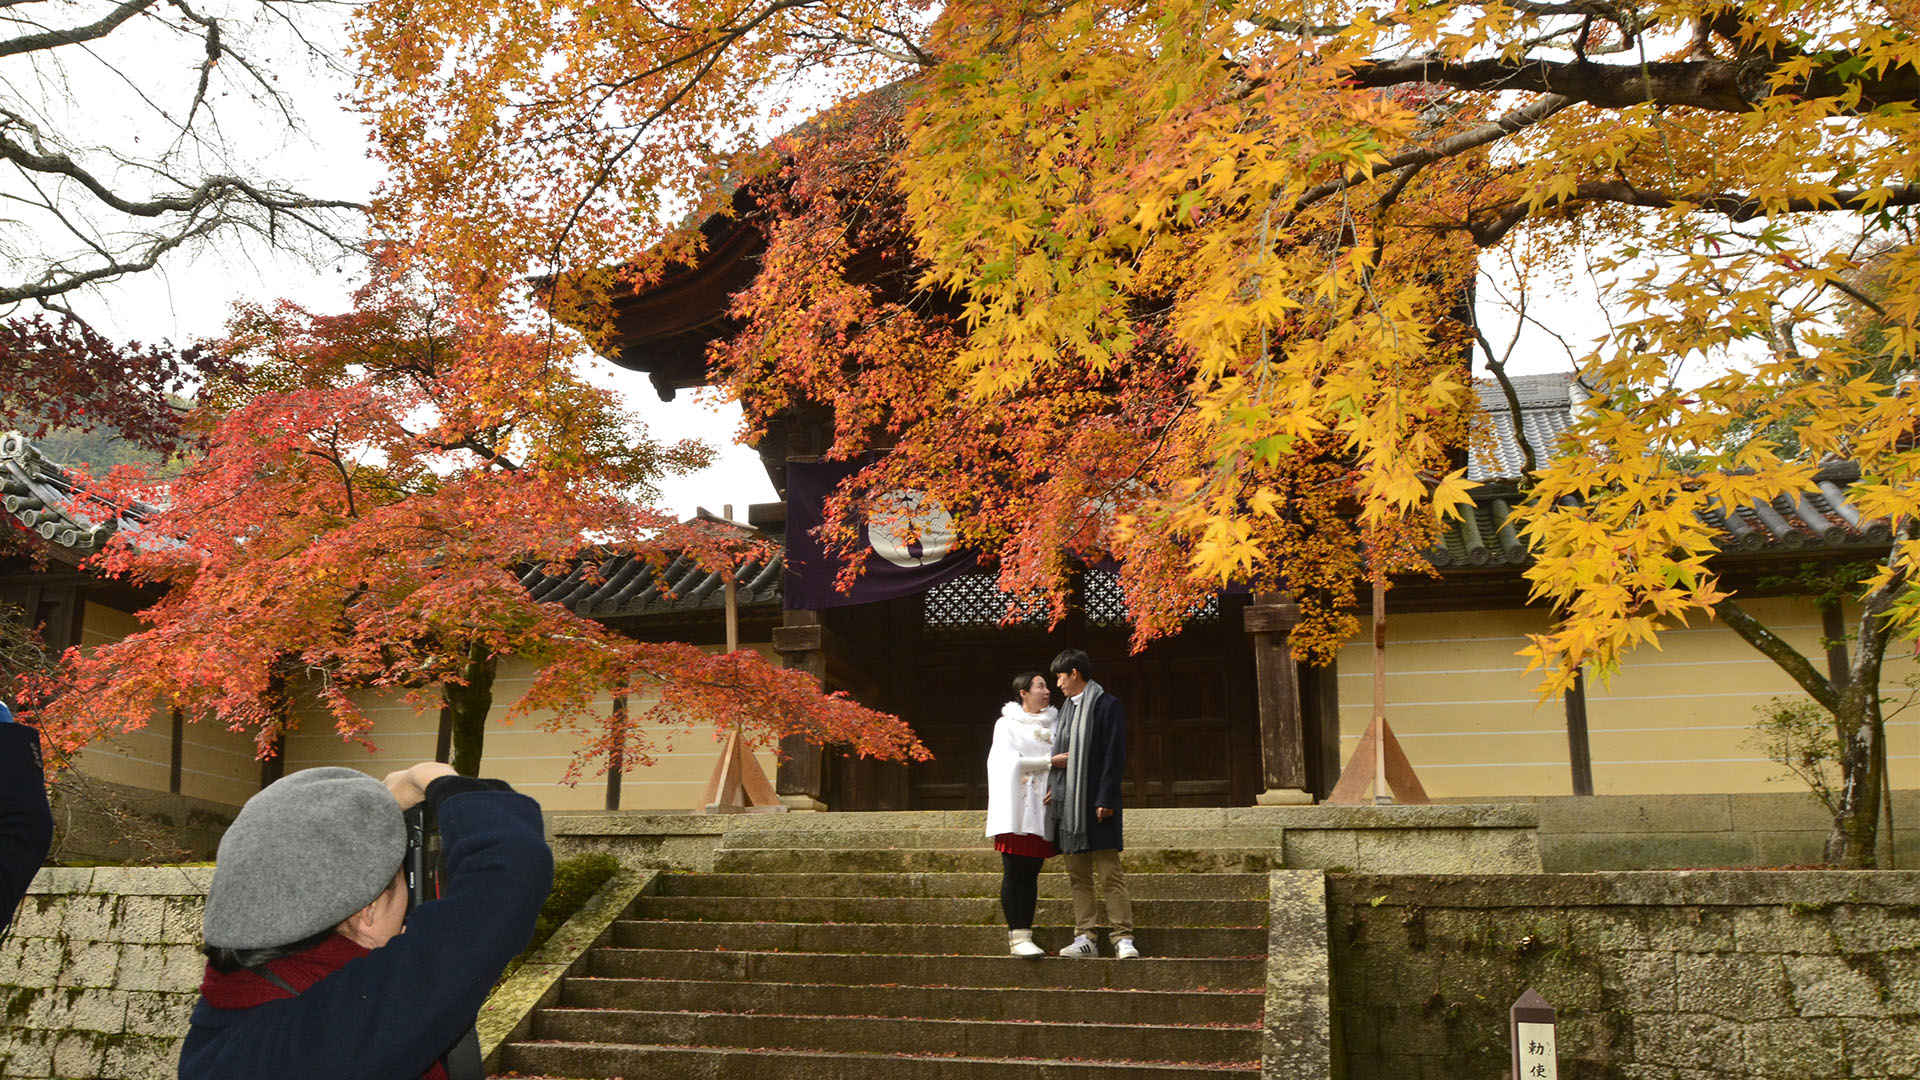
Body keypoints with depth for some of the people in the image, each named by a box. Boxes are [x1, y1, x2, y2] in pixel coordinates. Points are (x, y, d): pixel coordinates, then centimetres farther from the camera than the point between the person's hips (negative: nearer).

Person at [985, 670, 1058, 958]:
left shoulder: (1052, 725, 15)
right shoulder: (1007, 724, 2)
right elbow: (1011, 762, -9)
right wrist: (1049, 762, -13)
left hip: (1042, 808, 5)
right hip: (1016, 809, -5)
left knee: (1031, 873, 4)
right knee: (1015, 872, -6)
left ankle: (1024, 934, 7)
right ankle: (1017, 937, -5)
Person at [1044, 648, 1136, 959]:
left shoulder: (1107, 705, -4)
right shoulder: (1066, 710, 17)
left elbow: (1114, 756, -10)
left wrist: (1105, 799, -15)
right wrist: (1054, 788, 7)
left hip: (1095, 803, -7)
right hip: (1067, 802, 7)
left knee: (1110, 872, -6)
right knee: (1078, 875, 7)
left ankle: (1123, 937, -3)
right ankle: (1084, 937, 9)